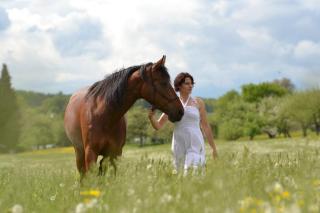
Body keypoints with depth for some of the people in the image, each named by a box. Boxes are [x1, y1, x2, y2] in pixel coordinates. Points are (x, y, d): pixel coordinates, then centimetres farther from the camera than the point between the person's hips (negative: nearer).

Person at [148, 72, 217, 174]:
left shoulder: (198, 102, 5)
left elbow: (205, 126, 9)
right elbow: (158, 126, 7)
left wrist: (213, 147, 9)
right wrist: (151, 117, -14)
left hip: (195, 144, -2)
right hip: (179, 145, 3)